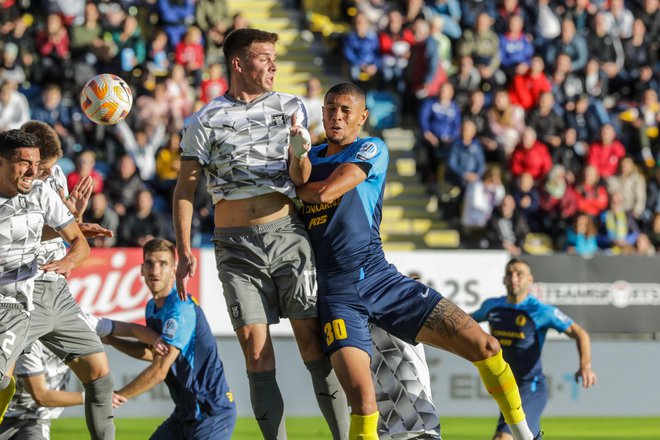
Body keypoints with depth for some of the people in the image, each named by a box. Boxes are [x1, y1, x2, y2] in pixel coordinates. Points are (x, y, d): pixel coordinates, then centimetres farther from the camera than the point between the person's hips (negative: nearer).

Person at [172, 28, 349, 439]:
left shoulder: (291, 108, 7)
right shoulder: (206, 121, 3)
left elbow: (301, 179, 3)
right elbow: (186, 188, 7)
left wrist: (300, 150, -20)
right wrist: (184, 251, 0)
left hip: (287, 235, 0)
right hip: (237, 244, 0)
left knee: (312, 340, -7)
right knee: (256, 351, -4)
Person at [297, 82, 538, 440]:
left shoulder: (371, 150, 3)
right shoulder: (309, 157, 14)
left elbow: (326, 191, -11)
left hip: (382, 279, 0)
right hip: (337, 293, 0)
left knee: (484, 346, -5)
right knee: (362, 398, -25)